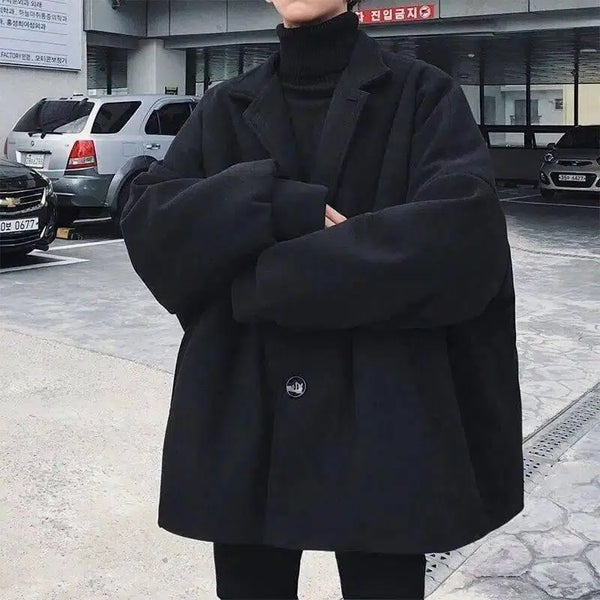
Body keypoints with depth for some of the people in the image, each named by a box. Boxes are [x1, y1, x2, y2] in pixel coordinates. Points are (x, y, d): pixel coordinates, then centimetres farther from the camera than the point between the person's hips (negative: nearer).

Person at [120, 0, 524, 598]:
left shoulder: (423, 94, 1)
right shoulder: (224, 108, 10)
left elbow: (461, 231, -16)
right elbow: (146, 220, -3)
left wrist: (271, 277, -16)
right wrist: (285, 205, -18)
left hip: (383, 412, -2)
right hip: (243, 413, 3)